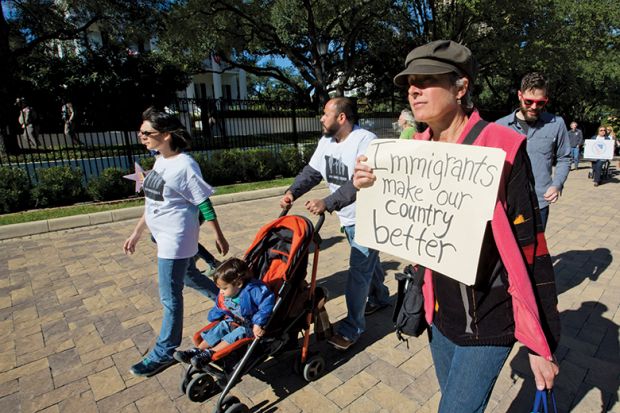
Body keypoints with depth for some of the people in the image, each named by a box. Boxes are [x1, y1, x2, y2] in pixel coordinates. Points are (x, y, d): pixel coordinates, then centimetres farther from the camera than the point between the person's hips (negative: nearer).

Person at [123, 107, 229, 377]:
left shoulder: (184, 165, -19)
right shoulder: (159, 161, 6)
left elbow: (204, 204, -16)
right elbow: (152, 202, 13)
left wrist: (218, 237, -11)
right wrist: (136, 234, 16)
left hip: (176, 239, -9)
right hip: (164, 236, 9)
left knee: (169, 296, 4)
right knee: (189, 277, 25)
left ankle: (165, 352, 24)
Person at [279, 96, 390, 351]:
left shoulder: (366, 141, -23)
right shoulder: (326, 141, 4)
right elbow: (312, 171, 4)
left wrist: (327, 204, -37)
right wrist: (292, 192, -12)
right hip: (348, 216, 8)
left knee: (359, 269, -5)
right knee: (368, 260, 24)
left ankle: (352, 328, 8)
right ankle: (380, 298, 46)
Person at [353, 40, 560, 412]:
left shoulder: (501, 148, -18)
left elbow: (529, 245, -15)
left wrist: (541, 342, -11)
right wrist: (374, 190, -11)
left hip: (489, 320, -5)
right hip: (441, 313, 6)